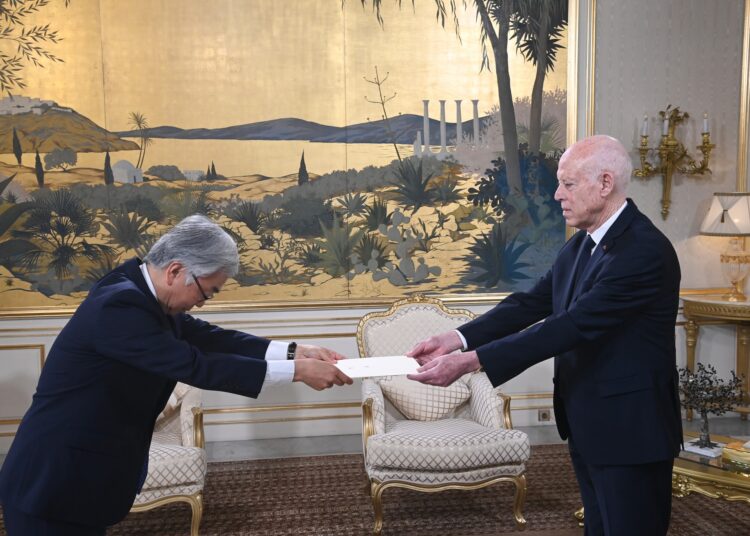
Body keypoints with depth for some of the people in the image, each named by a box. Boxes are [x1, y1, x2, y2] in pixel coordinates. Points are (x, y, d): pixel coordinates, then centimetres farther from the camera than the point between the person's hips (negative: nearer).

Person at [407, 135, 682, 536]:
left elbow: (573, 325, -29)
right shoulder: (580, 244, 7)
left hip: (629, 428, -8)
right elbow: (531, 303, 2)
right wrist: (458, 338, -13)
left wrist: (470, 361, -30)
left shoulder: (645, 250, -22)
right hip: (586, 423, 8)